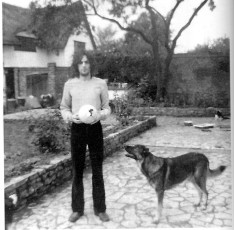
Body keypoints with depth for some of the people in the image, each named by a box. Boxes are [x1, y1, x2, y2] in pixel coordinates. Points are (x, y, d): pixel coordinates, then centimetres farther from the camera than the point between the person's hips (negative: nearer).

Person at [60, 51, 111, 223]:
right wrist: (70, 116, -12)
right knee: (77, 170, 8)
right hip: (77, 128, 1)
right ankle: (77, 209, 23)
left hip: (95, 128, -1)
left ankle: (100, 209, 20)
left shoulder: (101, 83, -1)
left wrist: (100, 115, -17)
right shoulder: (70, 84, 1)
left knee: (97, 170, 6)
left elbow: (107, 107, 5)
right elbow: (64, 107, 8)